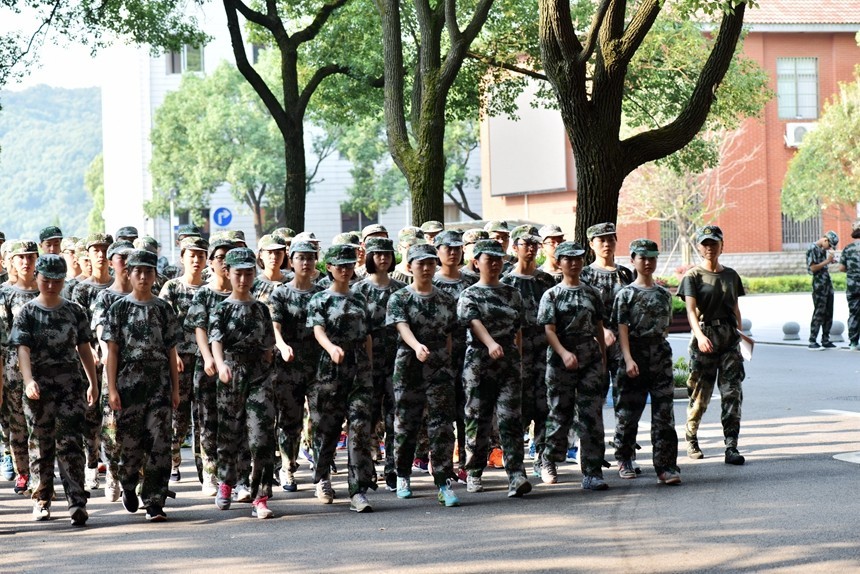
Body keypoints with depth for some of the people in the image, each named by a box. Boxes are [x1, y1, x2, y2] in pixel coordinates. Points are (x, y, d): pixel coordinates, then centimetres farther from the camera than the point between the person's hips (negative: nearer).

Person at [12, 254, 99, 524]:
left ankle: (77, 502, -13)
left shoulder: (74, 311, 7)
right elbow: (23, 349, -11)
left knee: (70, 443, -8)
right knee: (41, 445, 8)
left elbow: (84, 348, 13)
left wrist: (93, 382, 12)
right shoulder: (27, 313, 0)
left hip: (70, 384, 1)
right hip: (39, 387, -1)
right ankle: (41, 500, 21)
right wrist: (29, 380, -25)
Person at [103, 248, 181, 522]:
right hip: (128, 383, -1)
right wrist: (112, 389, -6)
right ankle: (128, 486, 33)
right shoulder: (119, 308, 3)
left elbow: (171, 351, 10)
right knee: (129, 443, 5)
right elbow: (112, 351, 1)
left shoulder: (164, 309, 8)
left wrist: (175, 388, 6)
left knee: (159, 444, -7)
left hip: (159, 384, 1)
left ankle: (154, 503, -3)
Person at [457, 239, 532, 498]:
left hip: (509, 363, 2)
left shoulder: (512, 294, 14)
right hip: (478, 364, -2)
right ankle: (474, 473, 18)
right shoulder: (469, 296, 1)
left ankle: (516, 475, -16)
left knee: (511, 418, -9)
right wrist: (490, 343, -36)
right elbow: (474, 322, -18)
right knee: (478, 420, 4)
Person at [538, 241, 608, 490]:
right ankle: (548, 462, 26)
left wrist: (603, 357, 14)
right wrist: (564, 353, -22)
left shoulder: (592, 293, 11)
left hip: (590, 360, 3)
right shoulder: (552, 295, 0)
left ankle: (592, 473, -3)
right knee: (560, 414, 5)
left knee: (592, 415, -4)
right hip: (561, 362, -3)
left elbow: (598, 327, 16)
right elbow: (549, 330, -8)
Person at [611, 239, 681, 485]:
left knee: (664, 413, -5)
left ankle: (666, 467, -7)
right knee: (628, 411, 4)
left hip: (661, 356, 3)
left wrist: (661, 352, 14)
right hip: (636, 356, -3)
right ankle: (624, 460, 22)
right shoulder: (626, 294, 0)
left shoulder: (664, 294, 13)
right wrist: (628, 359, -18)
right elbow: (622, 328, -8)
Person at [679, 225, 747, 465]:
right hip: (704, 337, -3)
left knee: (732, 393, -6)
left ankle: (731, 447, -8)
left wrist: (739, 333, 17)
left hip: (729, 338, 3)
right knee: (700, 395, 3)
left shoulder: (730, 275, 14)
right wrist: (700, 335, -28)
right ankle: (691, 440, 24)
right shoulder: (692, 276, -1)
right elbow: (691, 310, -13)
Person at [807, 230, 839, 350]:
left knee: (828, 313, 9)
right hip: (819, 285, -9)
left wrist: (831, 261, 7)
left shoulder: (824, 249, 14)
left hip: (828, 284, 9)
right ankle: (812, 342, -4)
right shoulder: (813, 249, -12)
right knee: (819, 313, -7)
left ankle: (825, 340, 15)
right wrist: (826, 261, -16)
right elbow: (812, 268, -17)